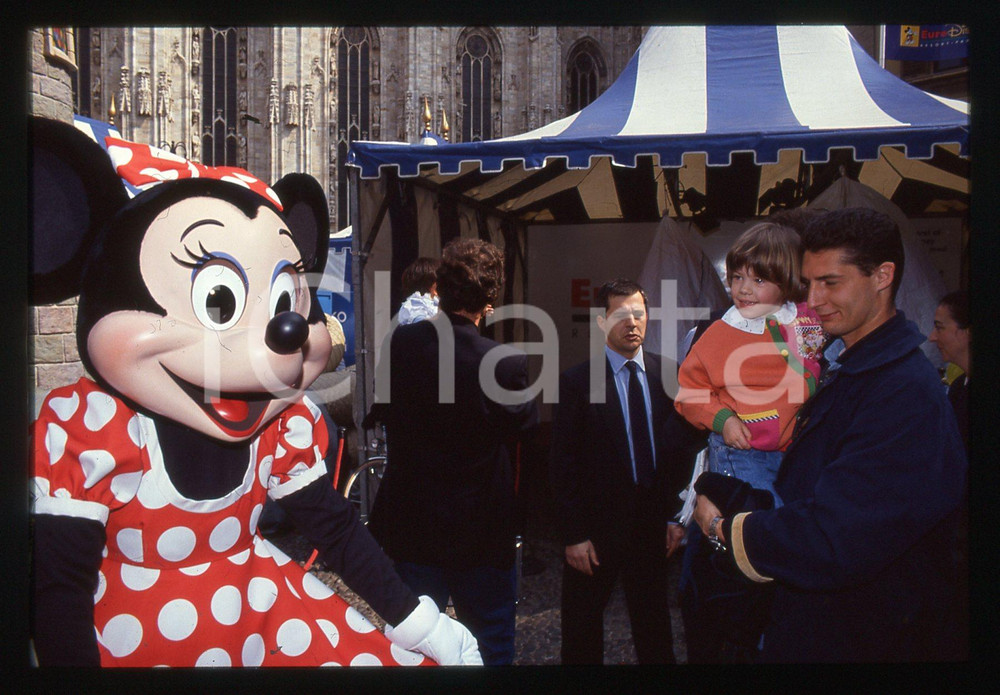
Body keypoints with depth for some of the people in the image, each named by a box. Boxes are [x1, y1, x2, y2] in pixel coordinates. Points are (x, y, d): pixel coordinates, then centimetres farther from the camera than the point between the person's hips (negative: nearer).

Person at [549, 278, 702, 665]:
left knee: (653, 622, 16)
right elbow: (563, 466, -8)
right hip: (598, 527, -3)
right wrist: (574, 535, -10)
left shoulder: (667, 374, 2)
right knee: (583, 629, 13)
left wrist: (676, 515, 4)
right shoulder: (576, 383, -9)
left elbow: (683, 446, 7)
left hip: (654, 524, 3)